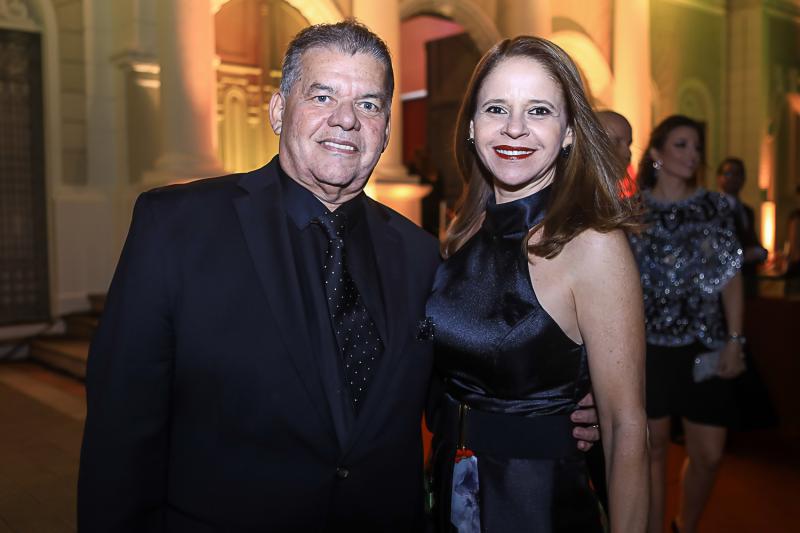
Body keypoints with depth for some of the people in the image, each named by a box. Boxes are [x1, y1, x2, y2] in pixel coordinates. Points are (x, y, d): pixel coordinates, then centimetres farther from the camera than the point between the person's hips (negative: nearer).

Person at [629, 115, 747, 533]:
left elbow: (730, 276, 4)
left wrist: (734, 339, -3)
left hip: (704, 345, 2)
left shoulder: (715, 206, 6)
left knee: (709, 454, 3)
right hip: (648, 345, -1)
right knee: (653, 448, 7)